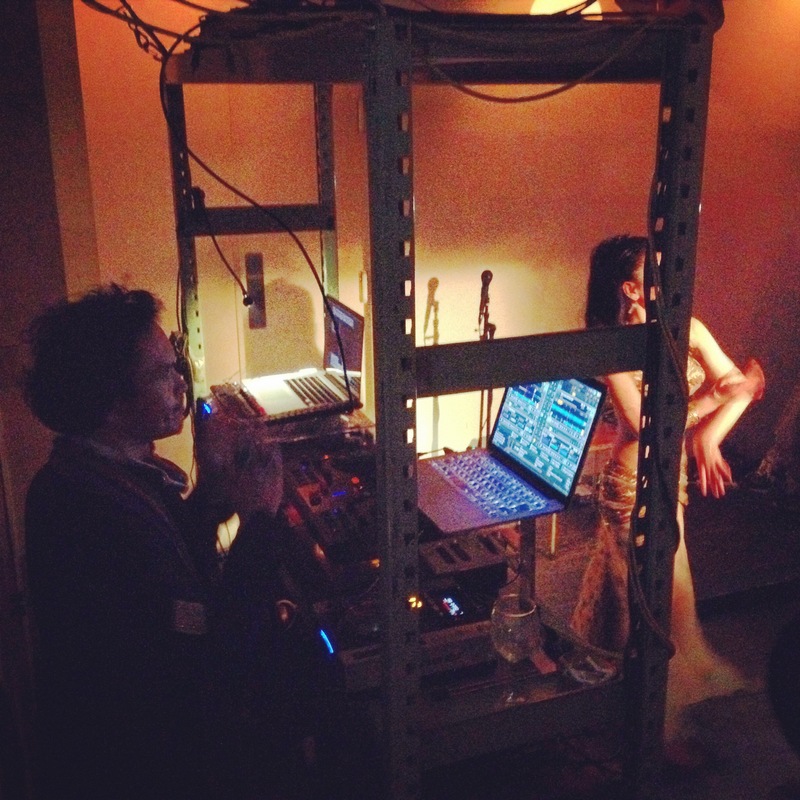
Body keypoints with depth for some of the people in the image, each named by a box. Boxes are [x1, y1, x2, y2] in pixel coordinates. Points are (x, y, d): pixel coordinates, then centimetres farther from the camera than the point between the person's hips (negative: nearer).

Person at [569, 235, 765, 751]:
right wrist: (710, 398, -20)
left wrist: (709, 434, -20)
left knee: (624, 588, 21)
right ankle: (660, 726, 24)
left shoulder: (688, 331, -1)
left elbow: (741, 386, -6)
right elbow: (643, 423, -22)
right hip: (635, 482, -5)